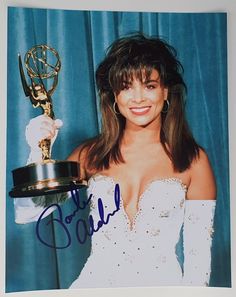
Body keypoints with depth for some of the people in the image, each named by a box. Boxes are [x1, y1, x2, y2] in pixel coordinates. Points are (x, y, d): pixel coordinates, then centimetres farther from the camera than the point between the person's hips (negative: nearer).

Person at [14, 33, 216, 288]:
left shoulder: (193, 160, -2)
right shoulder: (90, 154, 4)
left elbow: (198, 252, 0)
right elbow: (26, 213, -1)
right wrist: (38, 151, -13)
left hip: (163, 284, 1)